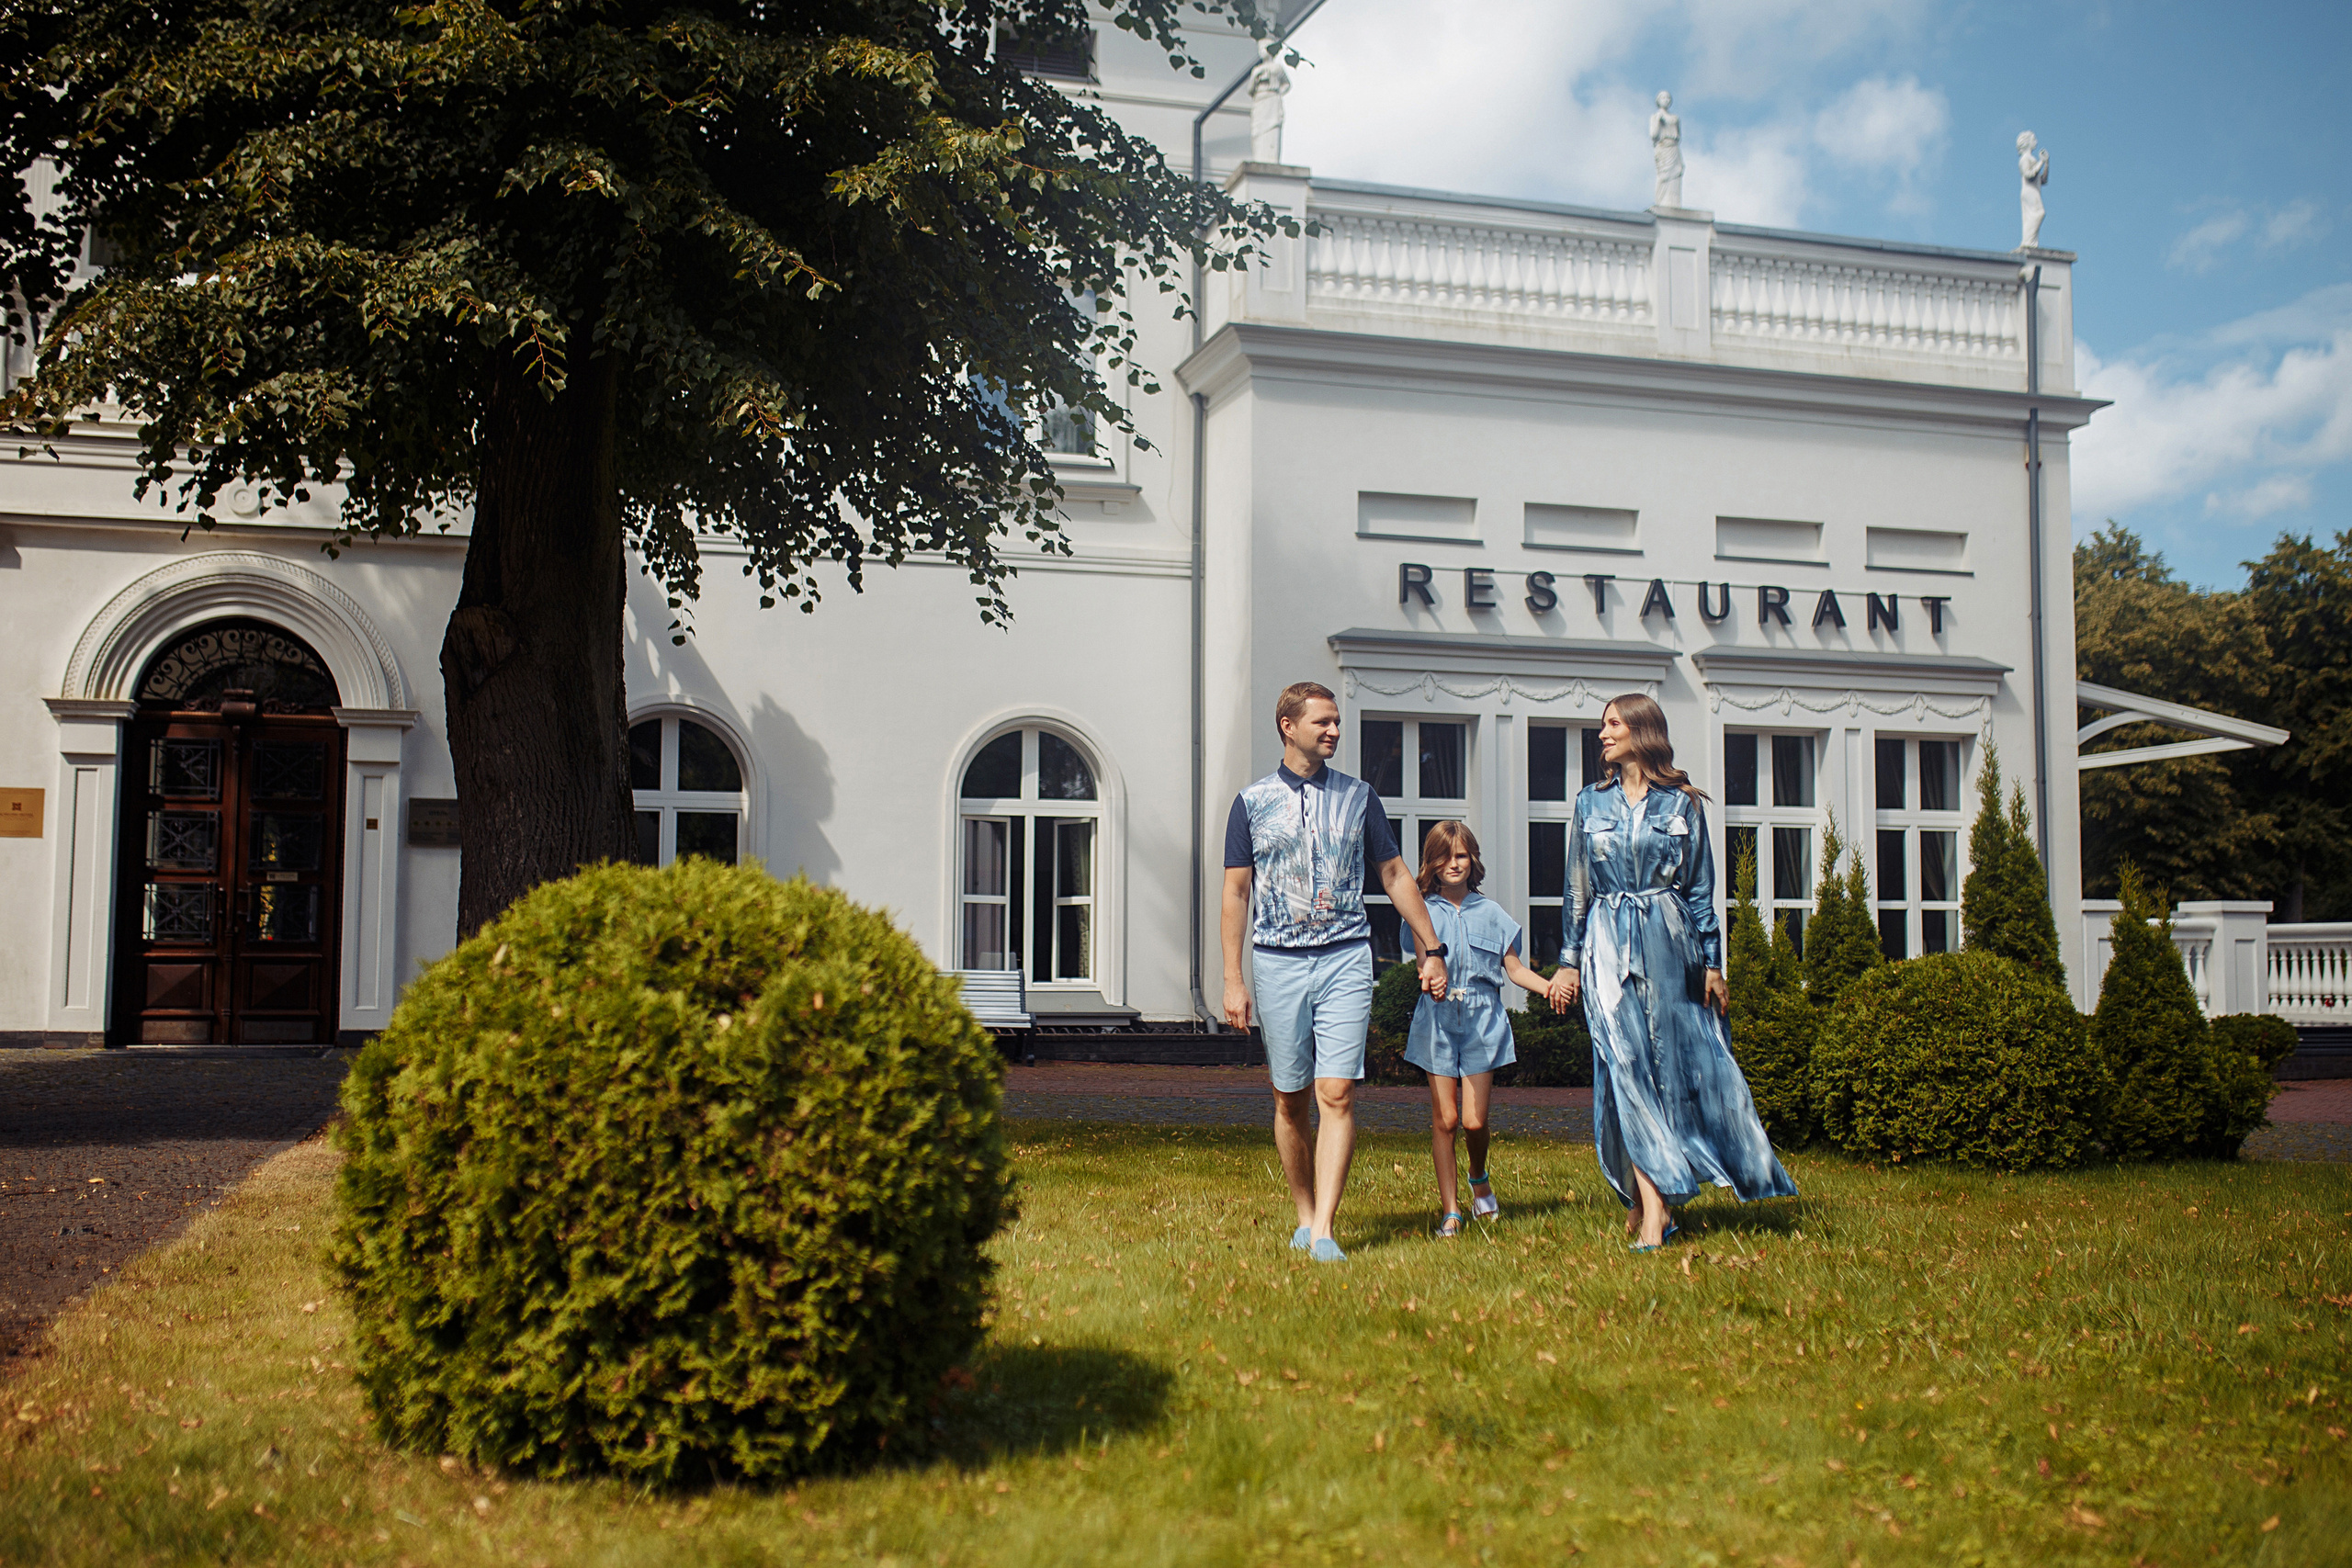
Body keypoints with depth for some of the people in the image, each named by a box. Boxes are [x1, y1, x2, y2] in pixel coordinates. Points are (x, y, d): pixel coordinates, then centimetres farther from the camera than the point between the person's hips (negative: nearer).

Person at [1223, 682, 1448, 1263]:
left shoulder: (1358, 796, 10)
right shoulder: (1252, 801, 6)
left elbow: (1395, 875, 16)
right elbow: (1235, 894, 5)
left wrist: (1431, 949, 12)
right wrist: (1232, 980, 0)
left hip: (1345, 958, 0)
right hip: (1278, 961, 0)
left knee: (1336, 1095, -11)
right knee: (1290, 1102, 6)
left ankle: (1324, 1233, -12)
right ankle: (1304, 1218, 20)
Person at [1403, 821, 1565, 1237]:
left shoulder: (1490, 913, 10)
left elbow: (1514, 967, 9)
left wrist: (1547, 986, -9)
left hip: (1482, 1020, 1)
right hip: (1438, 1020, -1)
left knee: (1474, 1120, -4)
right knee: (1444, 1118, -2)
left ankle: (1479, 1177, 28)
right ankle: (1449, 1210, 7)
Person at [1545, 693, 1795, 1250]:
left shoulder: (1682, 803, 6)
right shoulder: (1590, 803, 10)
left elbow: (1701, 887, 7)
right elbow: (1575, 889, 12)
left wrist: (1711, 962, 3)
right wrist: (1569, 960, 7)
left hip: (1670, 941, 0)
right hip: (1610, 946, 0)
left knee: (1678, 1065, 0)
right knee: (1627, 1065, -9)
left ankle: (1644, 1197, 12)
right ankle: (1653, 1208, -10)